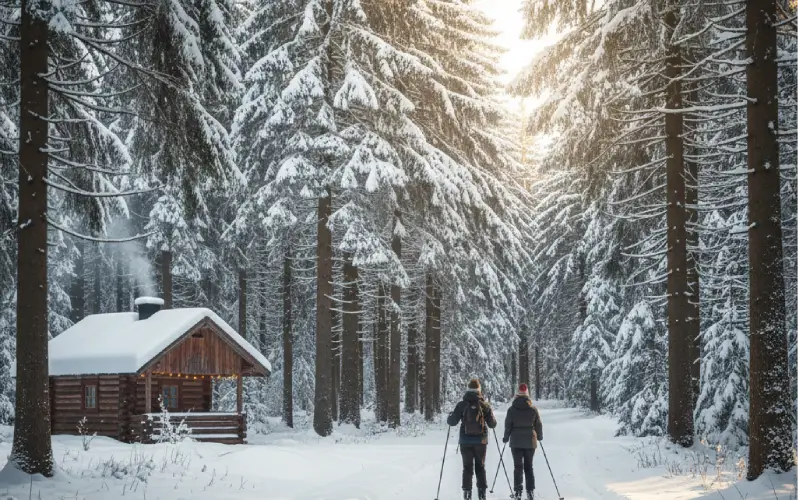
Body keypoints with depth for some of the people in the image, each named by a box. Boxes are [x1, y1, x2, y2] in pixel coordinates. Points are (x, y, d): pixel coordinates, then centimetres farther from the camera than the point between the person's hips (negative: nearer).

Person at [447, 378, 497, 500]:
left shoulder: (462, 405, -7)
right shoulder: (485, 405, -4)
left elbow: (452, 422, -6)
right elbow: (492, 424, -1)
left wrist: (450, 417, 16)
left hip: (465, 441, -1)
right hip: (481, 441, 1)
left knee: (467, 467, 5)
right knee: (480, 467, 11)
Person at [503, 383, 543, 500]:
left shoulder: (512, 410, -6)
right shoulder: (533, 409, -2)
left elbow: (508, 425, -3)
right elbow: (538, 424, 6)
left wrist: (506, 437, 12)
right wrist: (539, 437, 22)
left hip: (516, 442, -1)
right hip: (530, 441, 1)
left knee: (518, 466, 2)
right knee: (529, 466, 10)